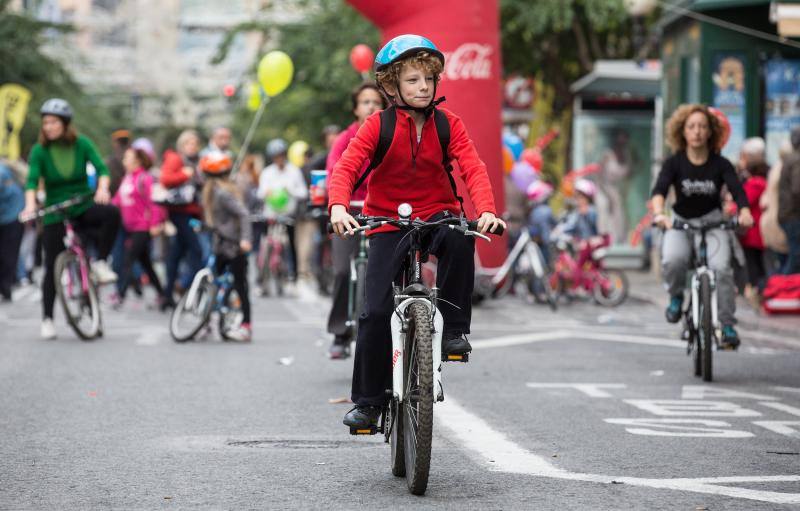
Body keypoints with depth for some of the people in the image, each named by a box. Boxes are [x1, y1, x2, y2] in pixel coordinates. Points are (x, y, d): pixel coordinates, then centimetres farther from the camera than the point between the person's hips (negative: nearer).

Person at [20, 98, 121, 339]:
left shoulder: (82, 144, -5)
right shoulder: (39, 151, -7)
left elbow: (101, 167, -14)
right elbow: (32, 180, -17)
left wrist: (102, 188, -35)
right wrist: (30, 204, -35)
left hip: (83, 207, 0)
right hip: (55, 215, 0)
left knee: (112, 213, -31)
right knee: (52, 267, -1)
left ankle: (100, 262, -15)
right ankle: (47, 319, 11)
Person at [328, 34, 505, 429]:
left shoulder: (447, 124, -3)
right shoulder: (378, 126, -7)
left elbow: (473, 168, -13)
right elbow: (345, 167, -16)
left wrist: (486, 210, -32)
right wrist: (339, 207, -36)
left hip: (437, 215, 1)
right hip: (388, 225, -1)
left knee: (460, 238, -36)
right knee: (376, 311, -11)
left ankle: (454, 327, -20)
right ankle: (367, 400, 2)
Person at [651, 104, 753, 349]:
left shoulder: (720, 164, -9)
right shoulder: (674, 163, -10)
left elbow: (737, 190, -21)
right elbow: (659, 189, -25)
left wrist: (745, 212, -44)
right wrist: (658, 213, -47)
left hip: (712, 221, 0)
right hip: (680, 222, 0)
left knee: (721, 267, -24)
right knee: (673, 260, -31)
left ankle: (728, 325, -10)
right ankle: (676, 296, 1)